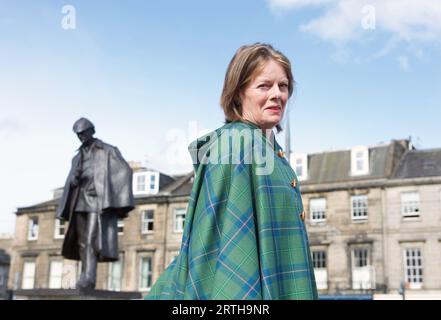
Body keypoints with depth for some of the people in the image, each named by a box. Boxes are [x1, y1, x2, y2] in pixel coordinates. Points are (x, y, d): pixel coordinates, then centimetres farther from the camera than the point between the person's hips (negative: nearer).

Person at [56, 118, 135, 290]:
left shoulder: (108, 151, 5)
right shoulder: (77, 158, 23)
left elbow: (124, 172, -5)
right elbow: (70, 184, 19)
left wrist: (122, 203, -15)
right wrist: (75, 178, -8)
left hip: (98, 201, -6)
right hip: (80, 202, 6)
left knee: (91, 240, -19)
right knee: (83, 242, 0)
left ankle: (88, 279, -26)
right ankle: (86, 282, 1)